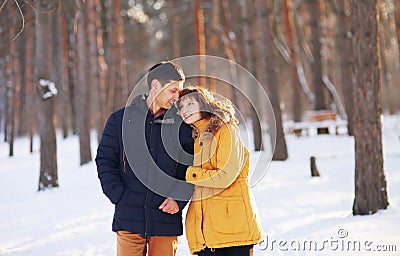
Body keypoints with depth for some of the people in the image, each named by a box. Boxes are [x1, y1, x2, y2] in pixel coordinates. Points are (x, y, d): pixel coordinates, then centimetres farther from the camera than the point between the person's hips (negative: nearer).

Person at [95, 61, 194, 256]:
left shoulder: (181, 125, 7)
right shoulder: (120, 120, 5)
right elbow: (104, 161, 5)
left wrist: (179, 200, -5)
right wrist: (119, 196, -7)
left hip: (166, 220, 1)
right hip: (129, 218, -1)